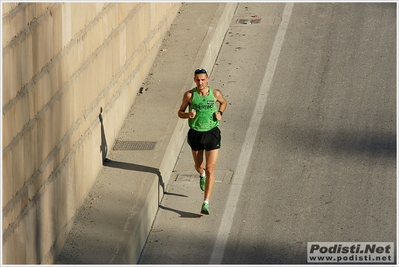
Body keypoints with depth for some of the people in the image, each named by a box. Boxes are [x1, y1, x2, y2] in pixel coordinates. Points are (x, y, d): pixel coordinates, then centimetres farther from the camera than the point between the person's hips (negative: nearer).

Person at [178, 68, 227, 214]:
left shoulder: (215, 93, -6)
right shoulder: (189, 95, -8)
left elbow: (224, 102, 17)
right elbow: (180, 113, 2)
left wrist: (220, 113, -3)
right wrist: (188, 114, -21)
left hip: (212, 134, -1)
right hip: (196, 134, 1)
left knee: (210, 169, -7)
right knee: (198, 166, 19)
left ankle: (206, 203, -7)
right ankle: (202, 175, 59)